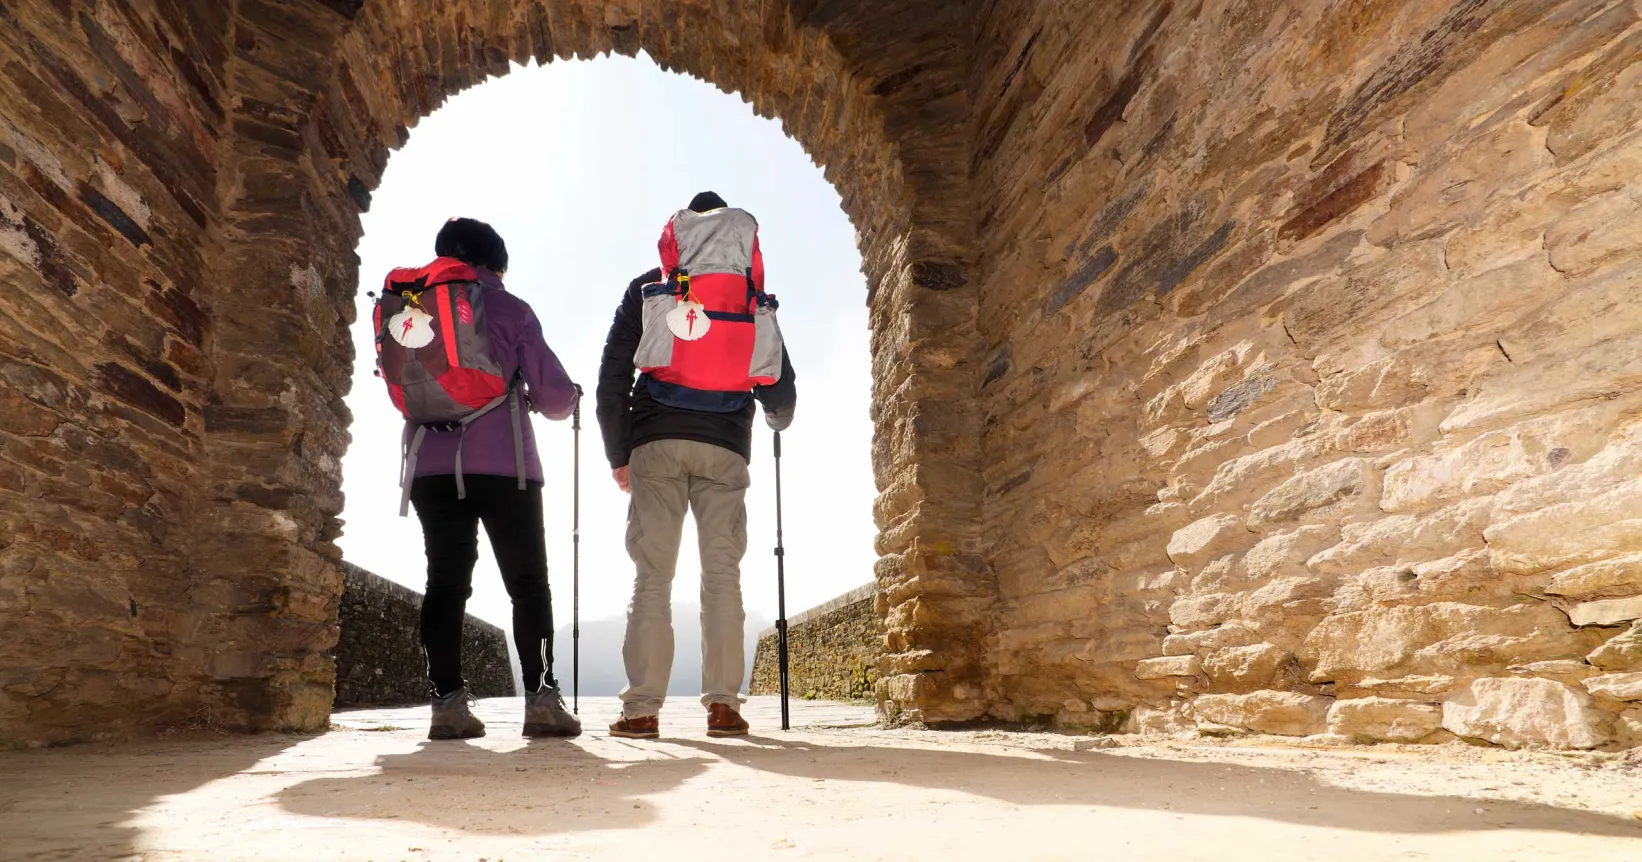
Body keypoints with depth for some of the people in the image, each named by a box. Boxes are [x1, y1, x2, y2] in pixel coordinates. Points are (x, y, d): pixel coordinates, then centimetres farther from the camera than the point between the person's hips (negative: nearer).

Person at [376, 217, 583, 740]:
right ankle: (541, 698, -4)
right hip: (502, 465, -4)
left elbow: (401, 394, 20)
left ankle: (448, 703, 0)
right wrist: (565, 403, 22)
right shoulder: (507, 307, 3)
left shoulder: (404, 309, 16)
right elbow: (554, 393, 0)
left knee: (445, 581, 5)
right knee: (528, 583, 0)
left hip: (429, 467, 4)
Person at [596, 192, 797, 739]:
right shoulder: (754, 296, 16)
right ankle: (723, 704, 0)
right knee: (722, 572, 2)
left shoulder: (647, 288, 13)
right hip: (725, 445, 1)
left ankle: (642, 709, -3)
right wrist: (778, 418, 38)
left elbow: (612, 375, 6)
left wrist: (618, 454, 11)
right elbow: (781, 386, 15)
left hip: (656, 441, -1)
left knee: (652, 575, 0)